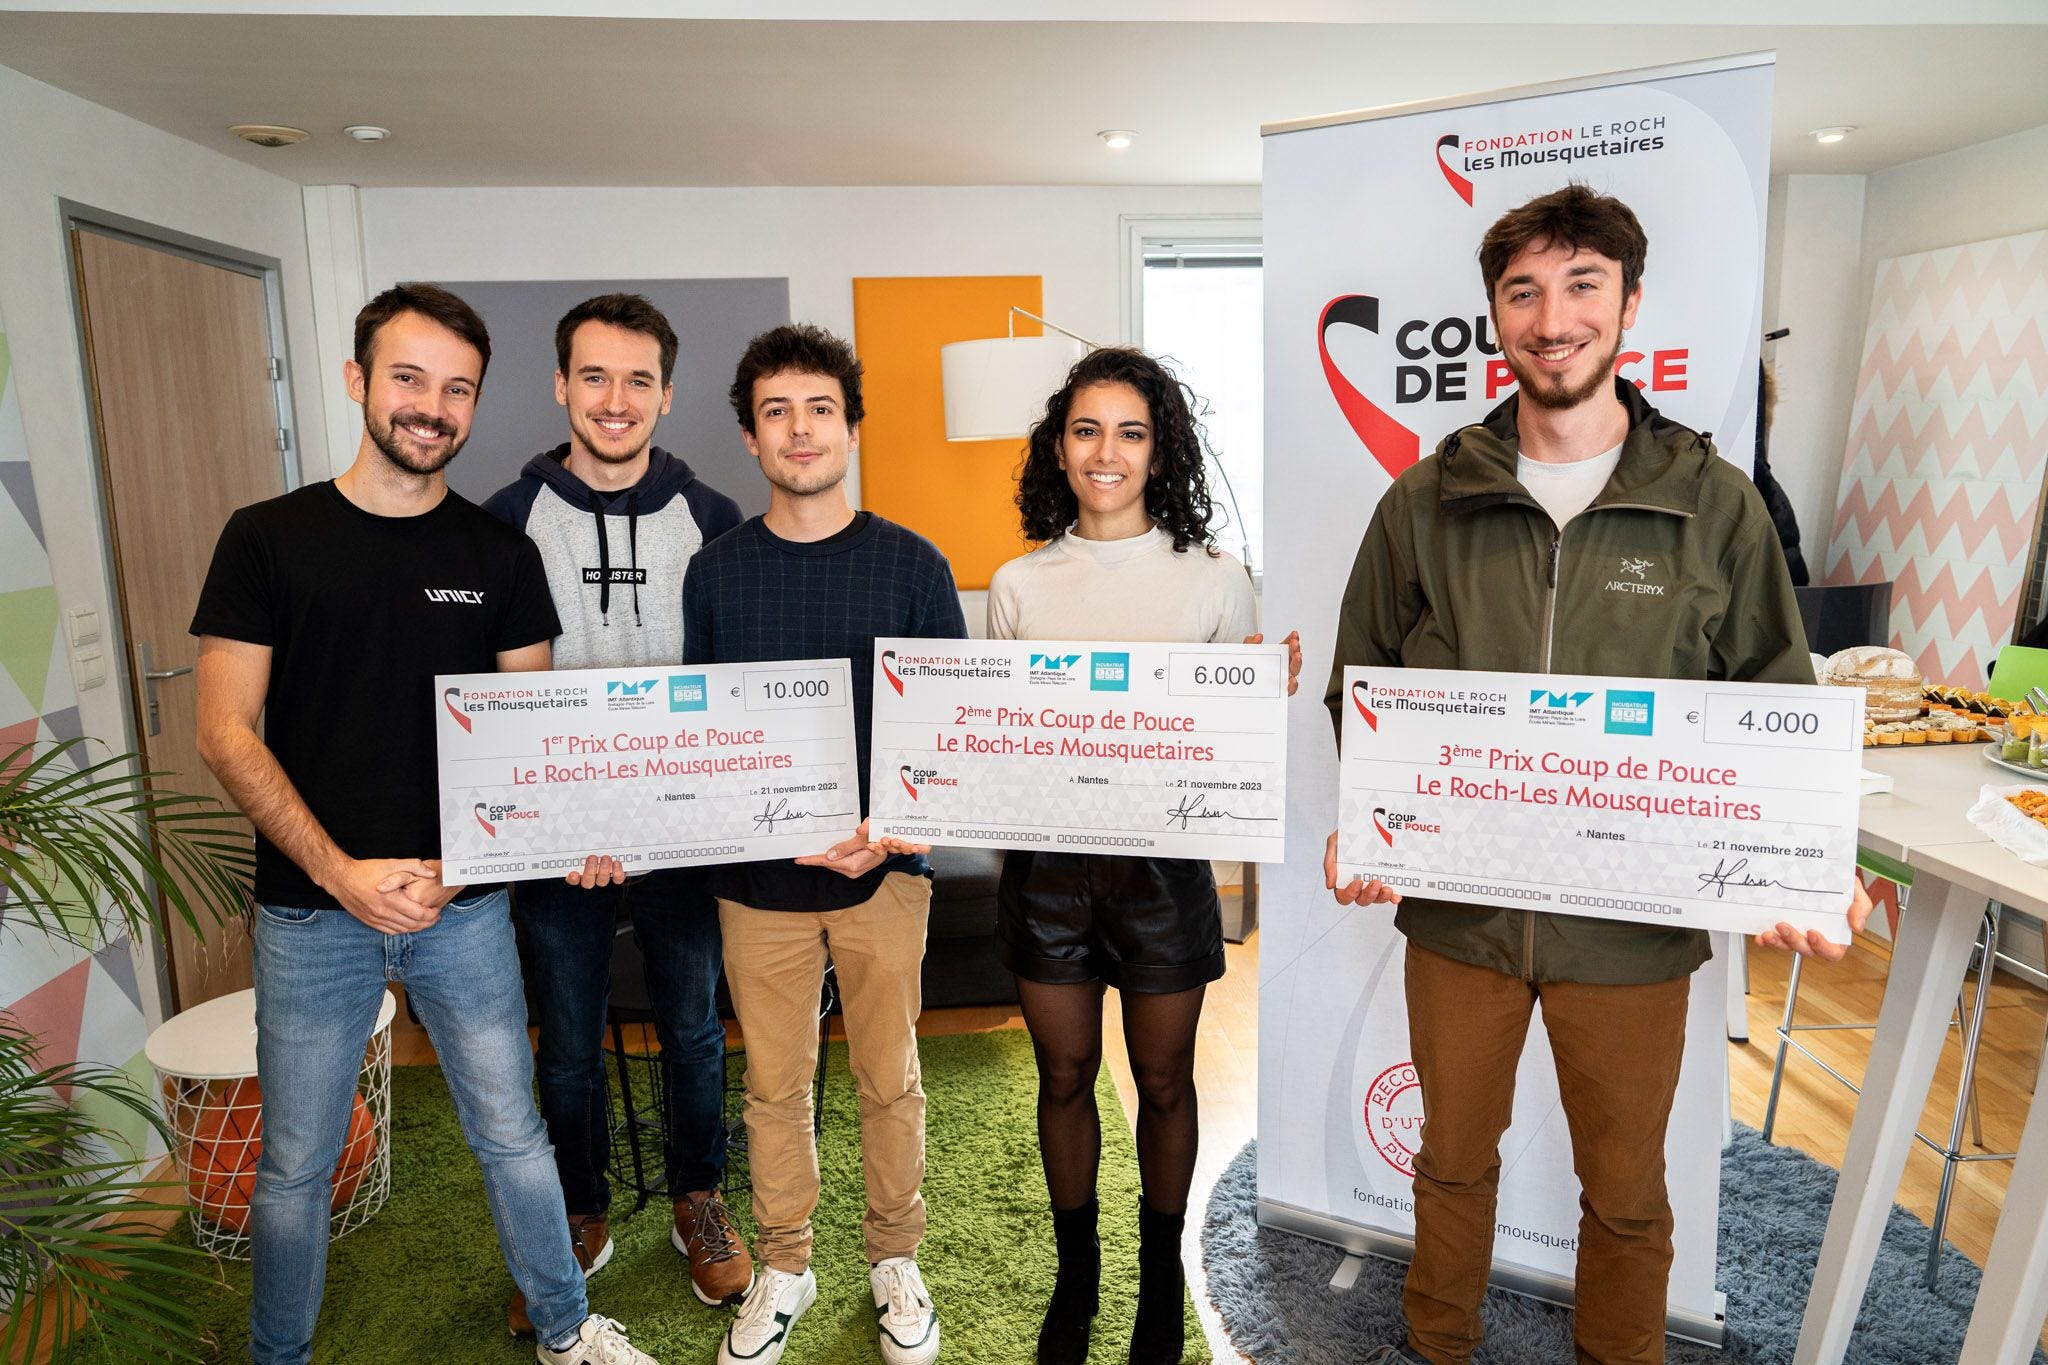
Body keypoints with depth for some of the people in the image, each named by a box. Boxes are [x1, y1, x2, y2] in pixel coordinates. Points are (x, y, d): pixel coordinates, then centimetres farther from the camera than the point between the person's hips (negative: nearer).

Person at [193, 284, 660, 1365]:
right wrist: (342, 872, -15)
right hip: (311, 910, -1)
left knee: (512, 1136, 13)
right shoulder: (267, 539, -3)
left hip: (465, 905, 1)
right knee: (296, 1166, 14)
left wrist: (453, 868, -11)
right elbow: (225, 731, -5)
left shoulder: (500, 556, 1)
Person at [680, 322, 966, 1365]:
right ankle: (783, 1269, 36)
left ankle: (895, 1260, 35)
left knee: (888, 1079, 12)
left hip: (883, 872, -1)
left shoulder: (911, 565, -3)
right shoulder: (715, 572, 2)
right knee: (773, 1084, 14)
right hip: (756, 876, 2)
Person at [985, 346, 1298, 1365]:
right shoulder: (1019, 584, 3)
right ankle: (1075, 1272, 39)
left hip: (1165, 863, -1)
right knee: (1064, 1075, 15)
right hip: (1047, 861, 2)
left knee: (1163, 1079, 14)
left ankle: (1161, 1278, 40)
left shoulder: (1213, 581, -2)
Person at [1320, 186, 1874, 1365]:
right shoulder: (1424, 504, -2)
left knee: (1626, 1191, 19)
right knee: (1454, 1158, 21)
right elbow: (1360, 684, 3)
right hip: (1457, 908, 1)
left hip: (1633, 923, 0)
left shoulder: (1717, 506, -3)